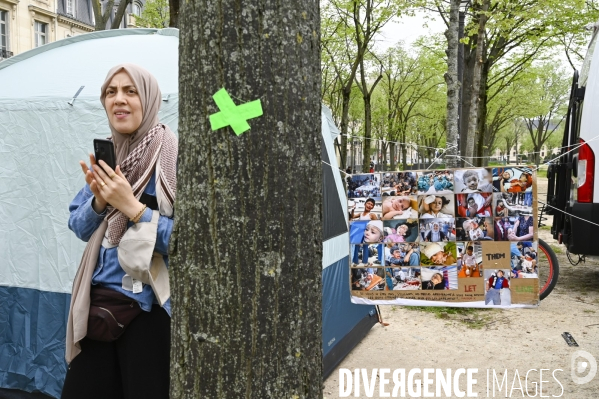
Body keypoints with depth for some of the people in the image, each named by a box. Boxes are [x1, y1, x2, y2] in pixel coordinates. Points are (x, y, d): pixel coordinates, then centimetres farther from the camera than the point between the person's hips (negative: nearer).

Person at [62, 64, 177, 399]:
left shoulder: (173, 157, -14)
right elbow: (78, 227, 10)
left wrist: (132, 206, -24)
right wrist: (98, 200, -10)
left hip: (148, 308, -6)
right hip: (97, 302, 6)